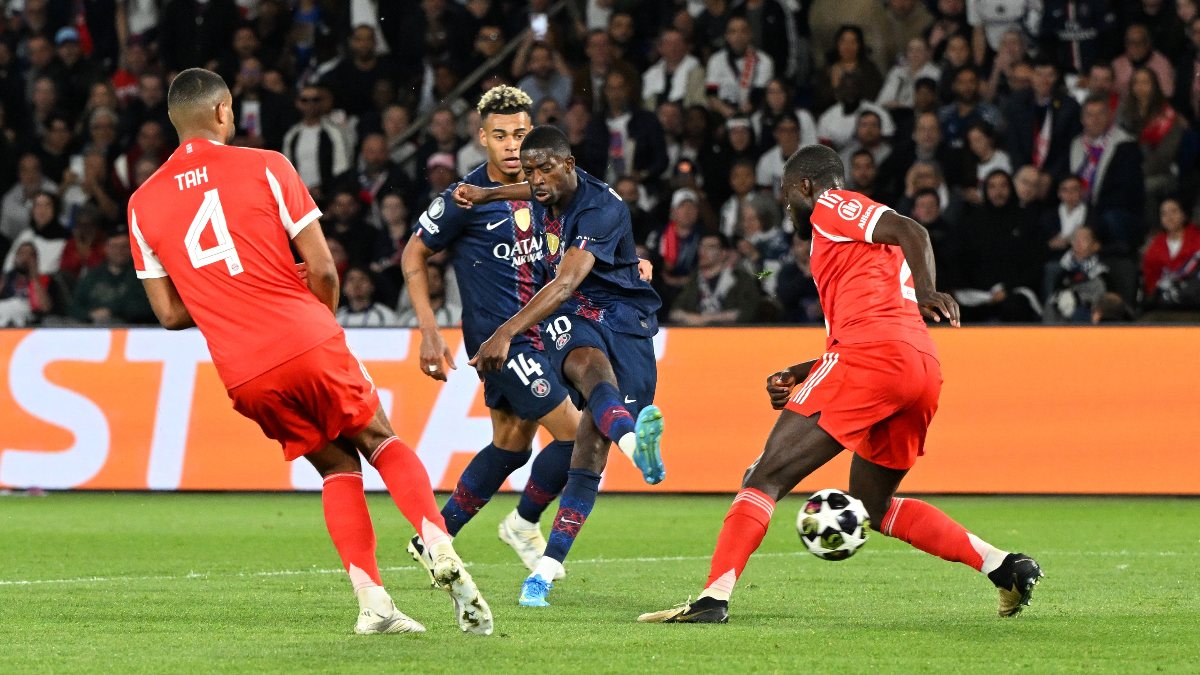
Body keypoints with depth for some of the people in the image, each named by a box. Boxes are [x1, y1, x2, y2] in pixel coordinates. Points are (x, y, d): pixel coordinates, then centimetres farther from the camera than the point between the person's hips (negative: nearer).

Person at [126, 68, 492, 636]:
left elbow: (170, 314, 9)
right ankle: (441, 551, -8)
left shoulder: (142, 205, 8)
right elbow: (323, 270, -3)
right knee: (381, 443, 15)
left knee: (337, 467, 17)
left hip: (243, 375, 3)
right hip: (308, 342, -3)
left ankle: (371, 599, 3)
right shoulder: (265, 168, -1)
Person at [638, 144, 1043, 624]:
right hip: (922, 367, 9)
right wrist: (798, 376, 27)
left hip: (873, 355, -9)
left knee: (766, 477, -7)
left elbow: (912, 232, -10)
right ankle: (1004, 566, 12)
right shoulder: (855, 225, 34)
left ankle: (714, 598, -21)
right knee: (871, 503, 24)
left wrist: (925, 291, -25)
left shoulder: (831, 206, 9)